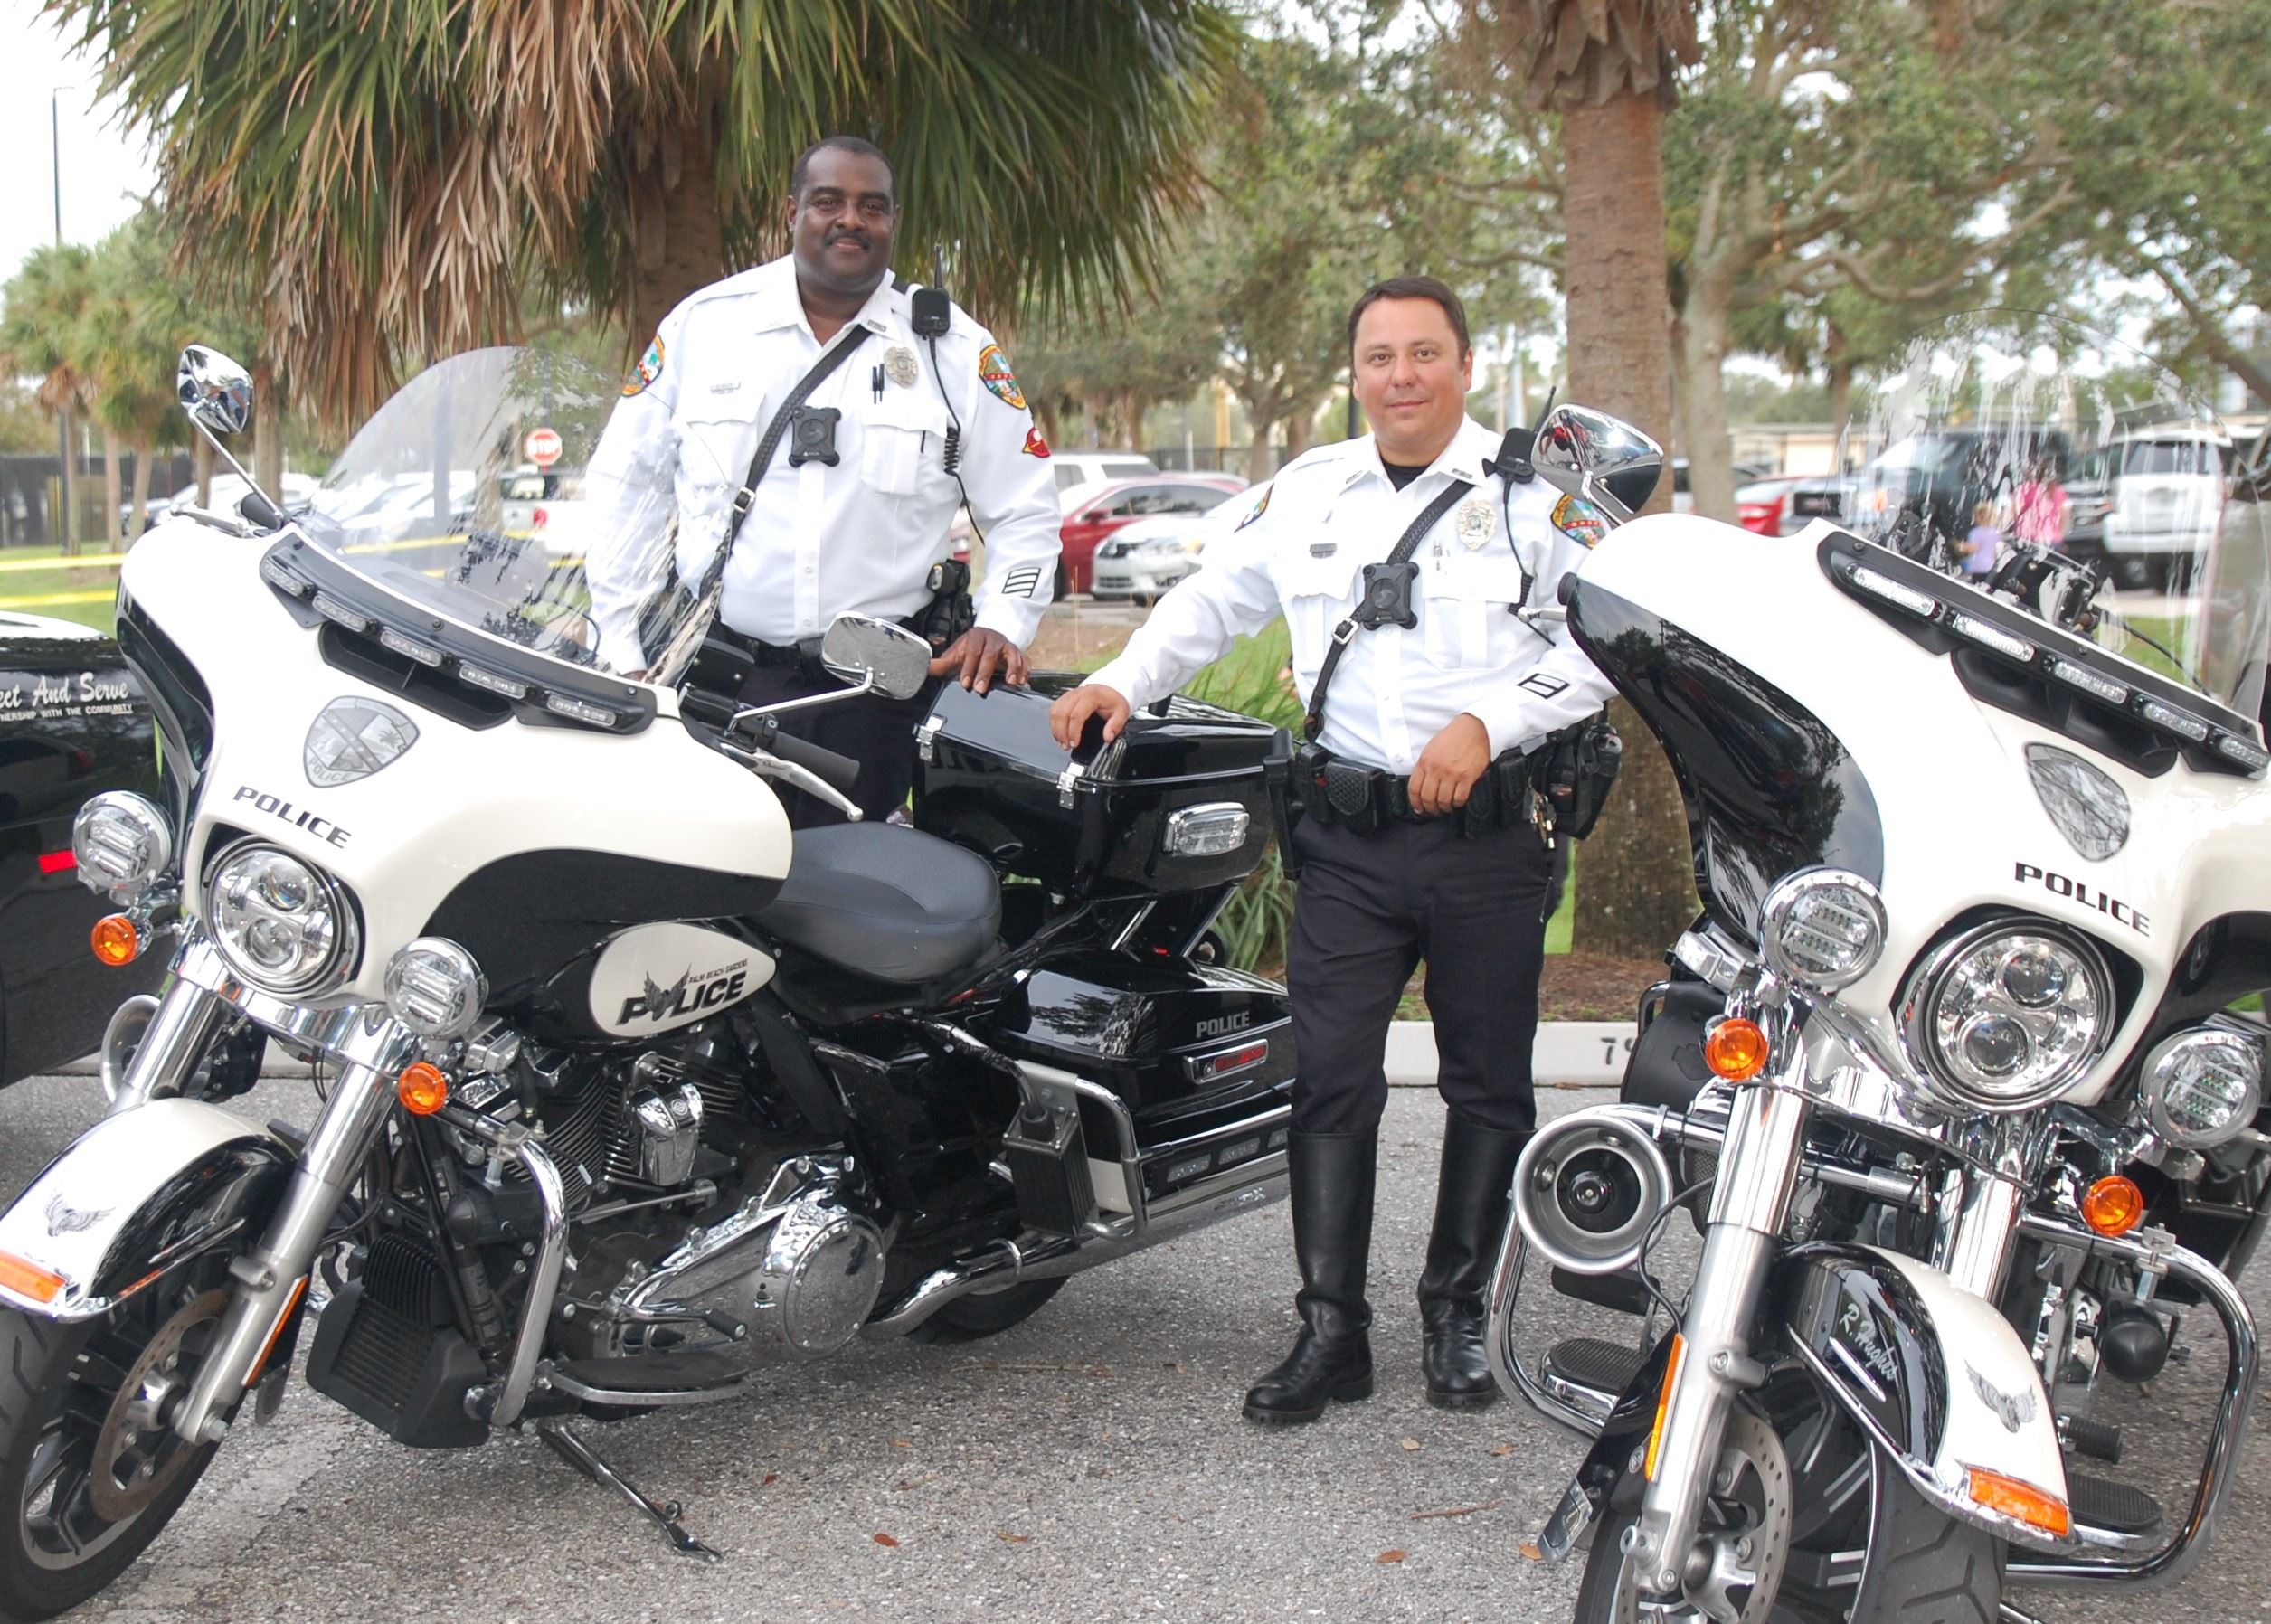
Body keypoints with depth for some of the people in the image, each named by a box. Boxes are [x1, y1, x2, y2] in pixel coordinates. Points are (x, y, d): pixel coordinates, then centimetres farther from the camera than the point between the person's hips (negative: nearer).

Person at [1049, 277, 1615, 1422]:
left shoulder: (1536, 490, 1)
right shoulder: (1308, 490, 13)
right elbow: (1215, 597, 22)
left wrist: (1485, 724, -15)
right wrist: (1124, 680, 10)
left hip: (1489, 831, -2)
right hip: (1348, 837, 2)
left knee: (1486, 1084, 7)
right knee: (1329, 1078, -2)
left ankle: (1457, 1315, 22)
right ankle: (1331, 1328, 6)